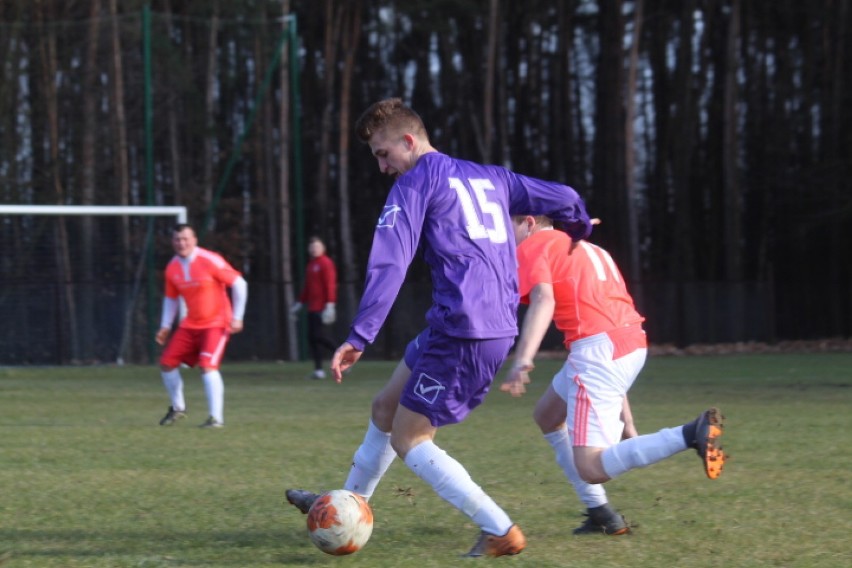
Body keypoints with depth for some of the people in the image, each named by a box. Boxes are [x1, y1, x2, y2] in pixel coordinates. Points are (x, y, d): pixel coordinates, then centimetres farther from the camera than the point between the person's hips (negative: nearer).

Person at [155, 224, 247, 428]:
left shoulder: (210, 261, -17)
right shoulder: (172, 268, 0)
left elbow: (239, 284, -12)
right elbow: (171, 298, 17)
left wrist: (237, 317, -14)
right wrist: (165, 326, 8)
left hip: (216, 323, -6)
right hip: (190, 325, 6)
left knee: (207, 366, -23)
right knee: (167, 362, 3)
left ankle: (216, 418, -19)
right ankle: (178, 408, 25)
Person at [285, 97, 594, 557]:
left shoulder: (415, 183, -3)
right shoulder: (489, 178, 18)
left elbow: (389, 264, -14)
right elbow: (565, 199, 18)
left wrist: (358, 338, -18)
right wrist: (578, 230, 42)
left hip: (460, 331, -9)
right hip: (500, 329, 9)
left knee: (407, 440, 1)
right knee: (386, 406, 22)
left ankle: (500, 532, -5)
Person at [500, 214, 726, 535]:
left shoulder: (532, 247, 4)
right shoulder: (583, 247, 29)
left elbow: (543, 300, -18)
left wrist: (522, 360, -31)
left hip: (597, 348, -9)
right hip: (633, 343, 9)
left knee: (591, 469, -12)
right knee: (547, 415, 28)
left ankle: (691, 434, -26)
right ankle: (600, 514, 21)